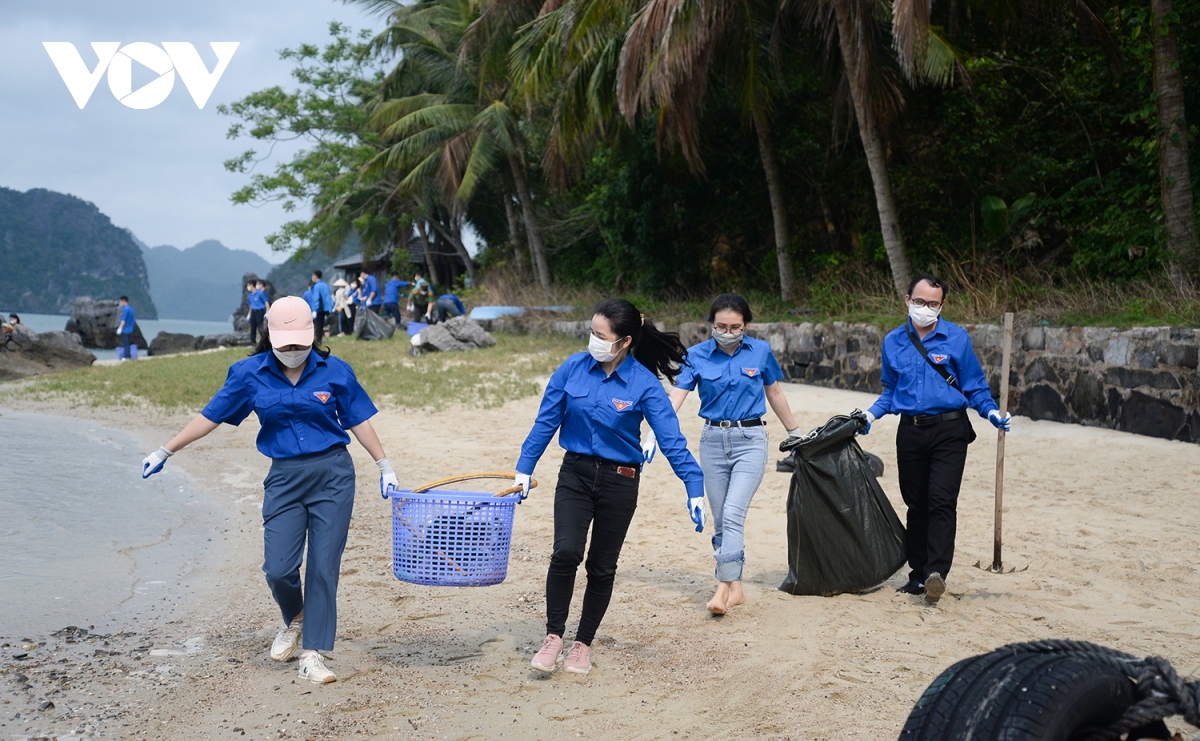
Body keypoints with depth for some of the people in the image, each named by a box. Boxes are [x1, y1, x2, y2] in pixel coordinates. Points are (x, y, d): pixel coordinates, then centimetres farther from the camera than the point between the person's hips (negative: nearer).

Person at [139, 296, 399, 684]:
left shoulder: (335, 371, -2)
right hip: (284, 478, 1)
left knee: (323, 568, -3)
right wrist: (165, 452, 8)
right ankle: (294, 622, 27)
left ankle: (312, 654, 6)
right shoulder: (250, 374, -1)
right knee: (278, 569, -6)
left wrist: (385, 468, 7)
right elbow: (211, 416, 6)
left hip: (332, 475, -1)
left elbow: (358, 420, 7)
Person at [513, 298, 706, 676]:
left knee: (602, 567, 7)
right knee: (566, 552, -18)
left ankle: (583, 643, 25)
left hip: (619, 481, -1)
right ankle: (553, 636, -3)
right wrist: (524, 469, 2)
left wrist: (695, 488, -22)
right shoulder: (573, 368, -6)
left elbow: (672, 440, -14)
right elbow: (546, 422, 3)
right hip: (575, 474, 1)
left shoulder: (644, 384, -13)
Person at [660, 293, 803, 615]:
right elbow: (676, 396, -12)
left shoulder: (760, 352, -1)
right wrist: (652, 436, -24)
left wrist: (795, 434, 20)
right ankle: (736, 588, 17)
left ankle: (724, 587, -16)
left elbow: (774, 393, 12)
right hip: (713, 440, 2)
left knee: (733, 514, -16)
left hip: (750, 440, -2)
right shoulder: (697, 356, -2)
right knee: (720, 520, 7)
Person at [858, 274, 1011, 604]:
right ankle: (918, 574, 16)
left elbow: (975, 387, 4)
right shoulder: (893, 341, 9)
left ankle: (937, 573, -18)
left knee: (941, 502, -14)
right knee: (916, 505, 8)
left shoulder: (957, 338, 0)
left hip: (949, 431, -3)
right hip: (910, 431, 3)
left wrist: (992, 413, -13)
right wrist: (870, 414, 4)